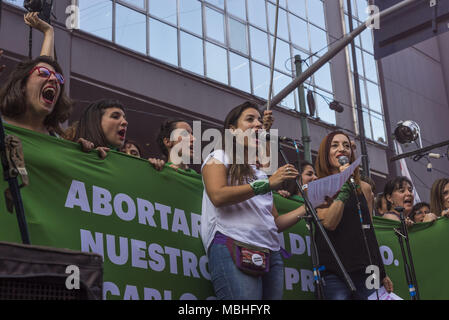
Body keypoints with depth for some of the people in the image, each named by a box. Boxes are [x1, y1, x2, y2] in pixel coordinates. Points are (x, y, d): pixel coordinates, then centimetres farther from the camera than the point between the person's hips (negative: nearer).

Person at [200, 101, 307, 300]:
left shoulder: (261, 171, 30)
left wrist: (306, 208, 10)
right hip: (232, 247, -7)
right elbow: (218, 196, -10)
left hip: (271, 253, 7)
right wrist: (267, 183, -10)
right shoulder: (219, 157, 13)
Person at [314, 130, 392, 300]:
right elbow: (329, 223, -13)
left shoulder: (364, 188, 13)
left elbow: (369, 231, 17)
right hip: (334, 272, -3)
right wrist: (344, 185, -12)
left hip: (365, 268, 3)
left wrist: (382, 273, 17)